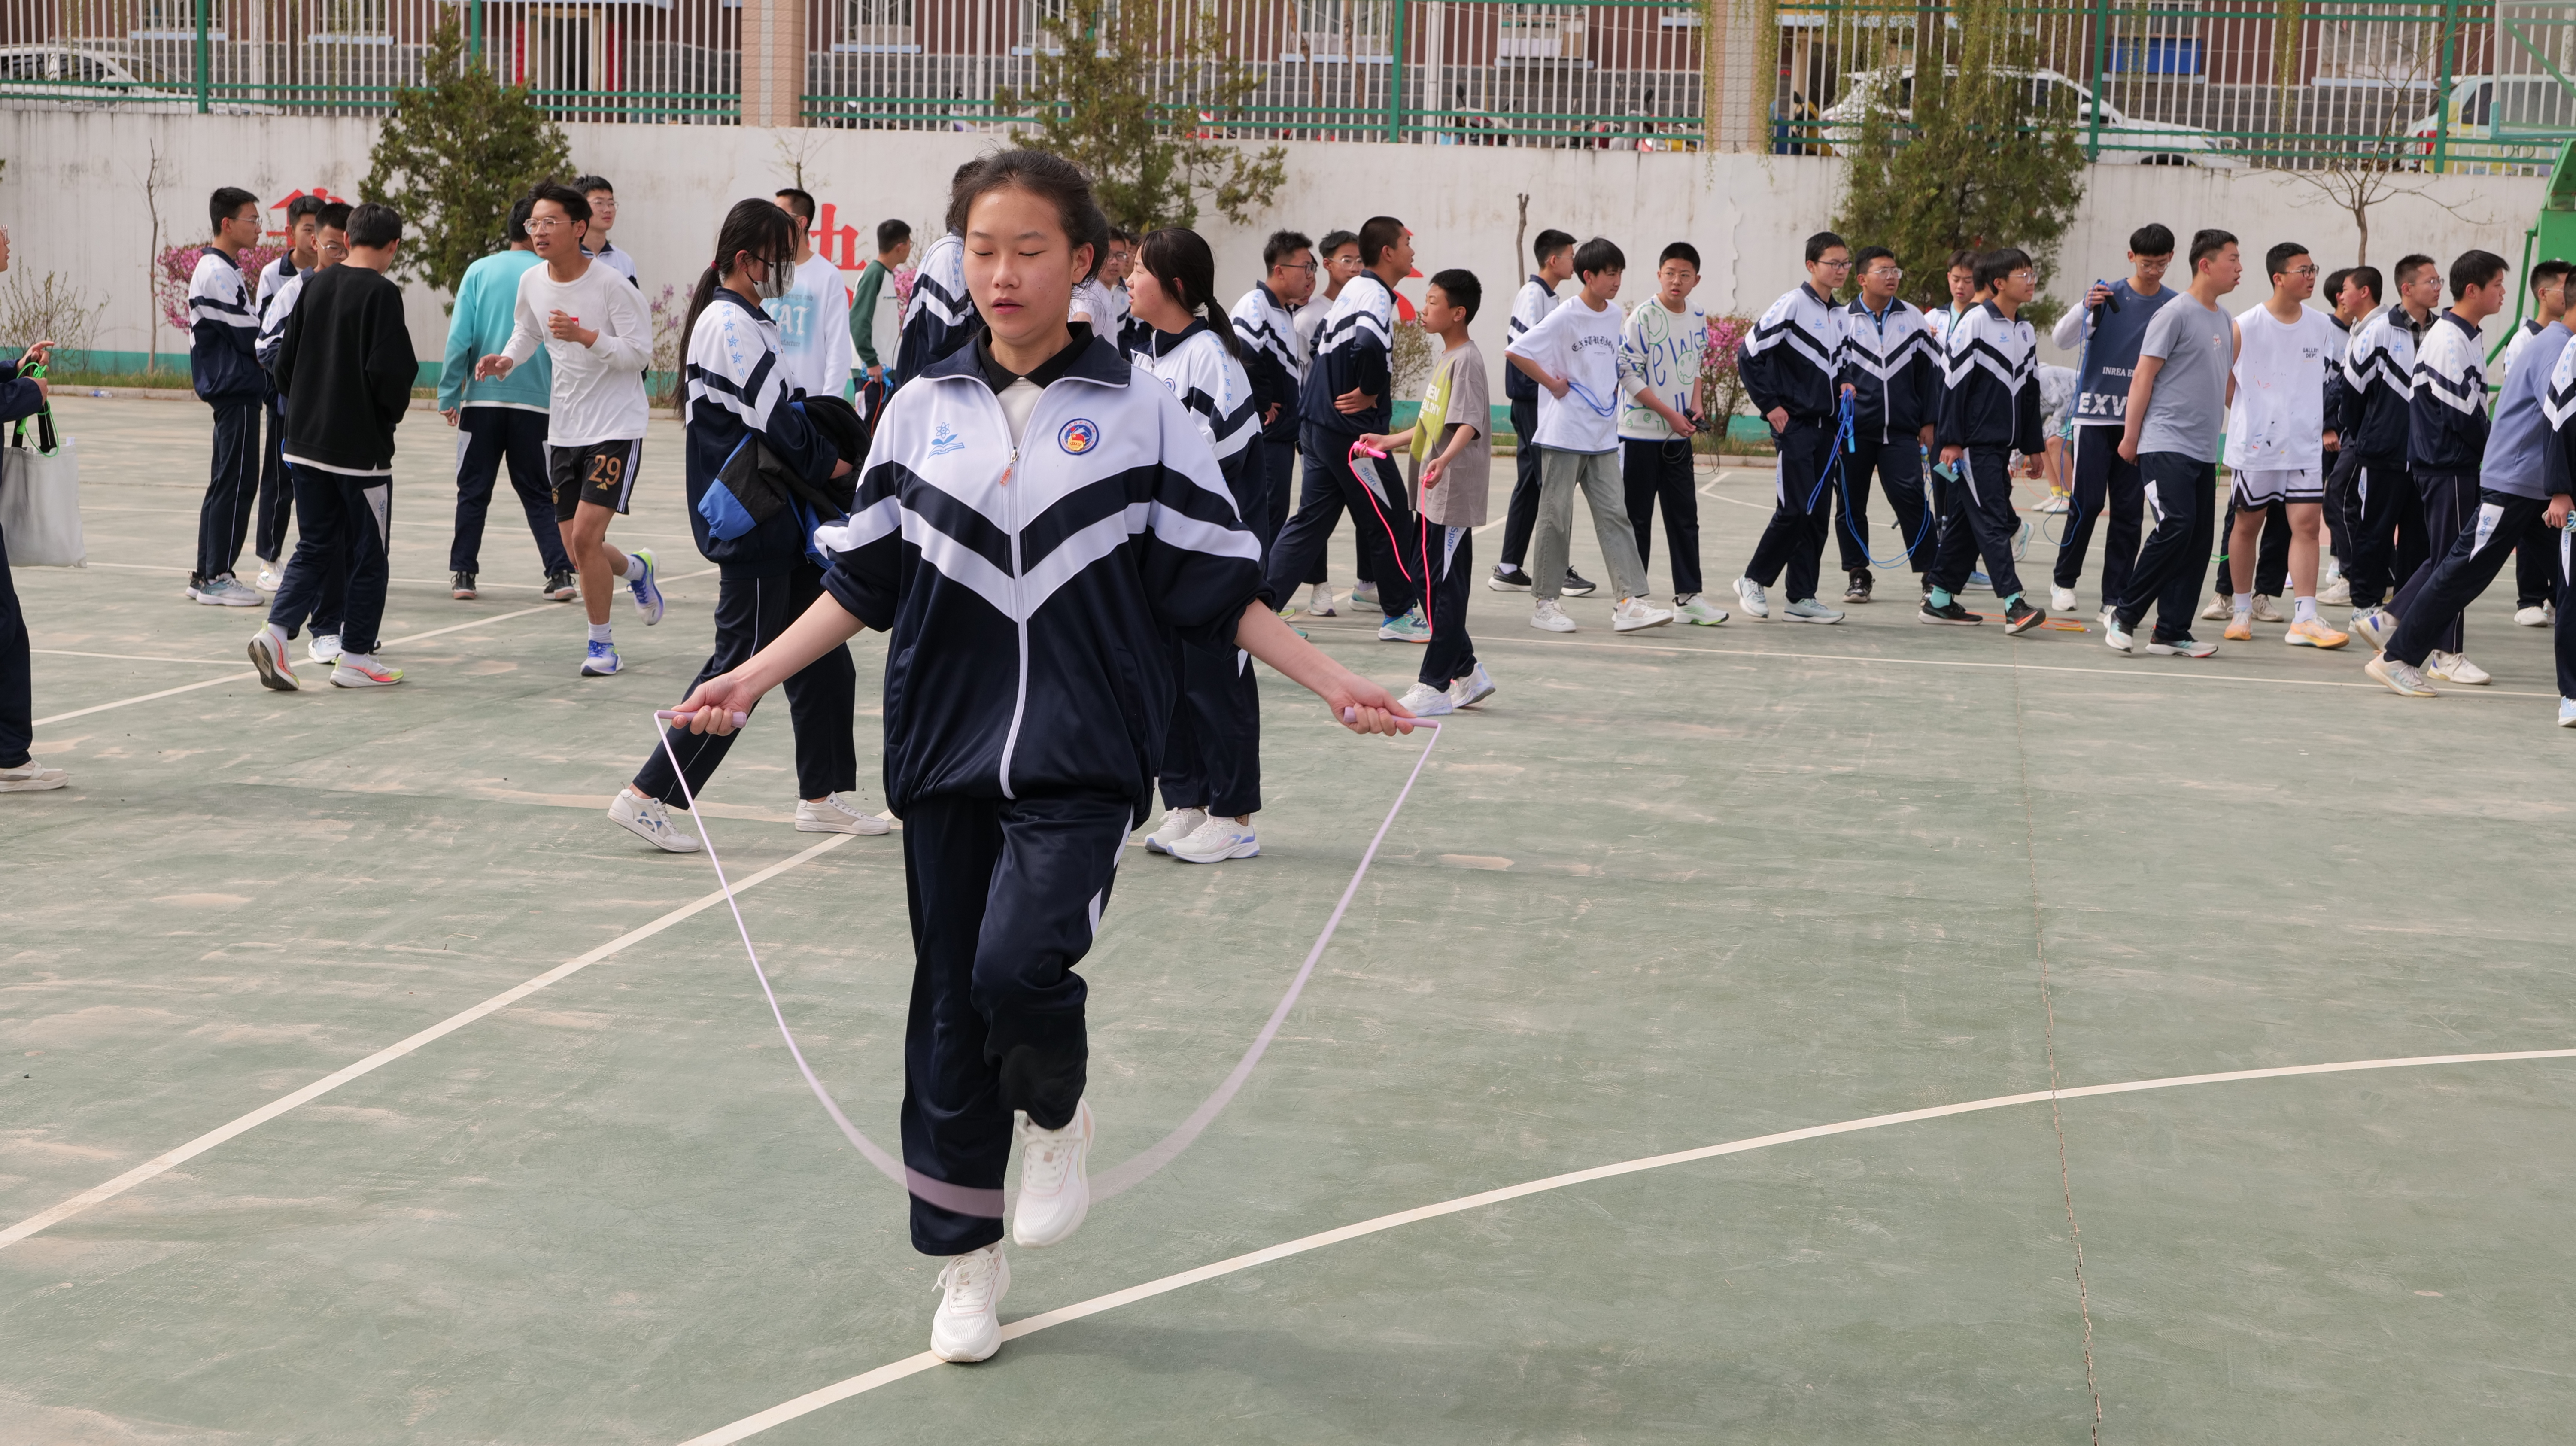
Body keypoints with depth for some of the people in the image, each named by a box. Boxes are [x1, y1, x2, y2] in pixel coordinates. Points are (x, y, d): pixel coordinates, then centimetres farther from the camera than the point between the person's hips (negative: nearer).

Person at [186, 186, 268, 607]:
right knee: (237, 483, -8)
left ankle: (206, 574, 18)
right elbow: (249, 338, -17)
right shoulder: (220, 273, -15)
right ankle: (216, 577, -5)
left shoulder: (215, 269, 17)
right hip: (237, 389, -11)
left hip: (230, 389, 11)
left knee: (224, 483, 14)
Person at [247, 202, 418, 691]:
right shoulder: (382, 293, -13)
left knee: (314, 548, 13)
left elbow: (284, 362, 9)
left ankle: (276, 632, -6)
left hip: (306, 444, 6)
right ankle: (355, 658, 11)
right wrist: (395, 409, 1)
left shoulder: (315, 286, 6)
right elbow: (389, 371, -20)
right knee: (367, 555, 7)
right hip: (362, 448, -6)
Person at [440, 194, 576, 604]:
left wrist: (448, 395, 1)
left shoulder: (479, 272, 2)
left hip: (482, 400, 0)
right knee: (538, 493, 8)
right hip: (534, 402, 0)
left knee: (473, 492, 10)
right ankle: (560, 573, -1)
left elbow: (459, 338, -3)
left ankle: (463, 573, 9)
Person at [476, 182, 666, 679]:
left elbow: (640, 353, -15)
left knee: (586, 535, -16)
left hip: (616, 427, -6)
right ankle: (635, 569, 41)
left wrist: (587, 336, -28)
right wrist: (507, 359, 0)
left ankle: (600, 641, 1)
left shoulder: (610, 284, -15)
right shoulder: (532, 282, 1)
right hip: (564, 429, 6)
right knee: (577, 553, 8)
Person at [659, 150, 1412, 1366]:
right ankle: (966, 1264, 24)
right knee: (949, 1005, 8)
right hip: (948, 753, 3)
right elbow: (862, 585, 12)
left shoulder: (1141, 417, -2)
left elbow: (1219, 592, 1)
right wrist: (754, 677, 5)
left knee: (1019, 964, -24)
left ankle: (1057, 1116, 11)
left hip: (1081, 760, -3)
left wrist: (1332, 684, -6)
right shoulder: (924, 411, 6)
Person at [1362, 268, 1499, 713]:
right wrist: (1388, 440, 32)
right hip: (1438, 495, 10)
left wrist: (1445, 459, -43)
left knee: (1444, 587, -7)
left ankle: (1434, 685, -3)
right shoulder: (1445, 359, 16)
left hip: (1454, 493, -10)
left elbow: (1469, 424, -27)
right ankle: (1467, 673, 20)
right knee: (1430, 580, 12)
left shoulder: (1466, 360, -13)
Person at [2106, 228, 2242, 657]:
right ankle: (2124, 616, -7)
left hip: (2204, 451, 8)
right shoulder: (2177, 313, -7)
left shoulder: (2224, 322, 16)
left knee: (2199, 541, 3)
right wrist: (2130, 437, -9)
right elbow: (2144, 376, -8)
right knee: (2176, 527, -19)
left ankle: (2171, 633, 7)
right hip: (2166, 445, -8)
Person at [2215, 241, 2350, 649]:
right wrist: (2249, 415, 7)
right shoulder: (2246, 326, -8)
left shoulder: (2321, 326, 5)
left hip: (2305, 445, 3)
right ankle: (2241, 611, 22)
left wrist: (2320, 426, 12)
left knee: (2306, 523, -6)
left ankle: (2304, 620, -6)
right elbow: (2222, 376, 2)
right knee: (2247, 524, 8)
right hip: (2255, 446, -3)